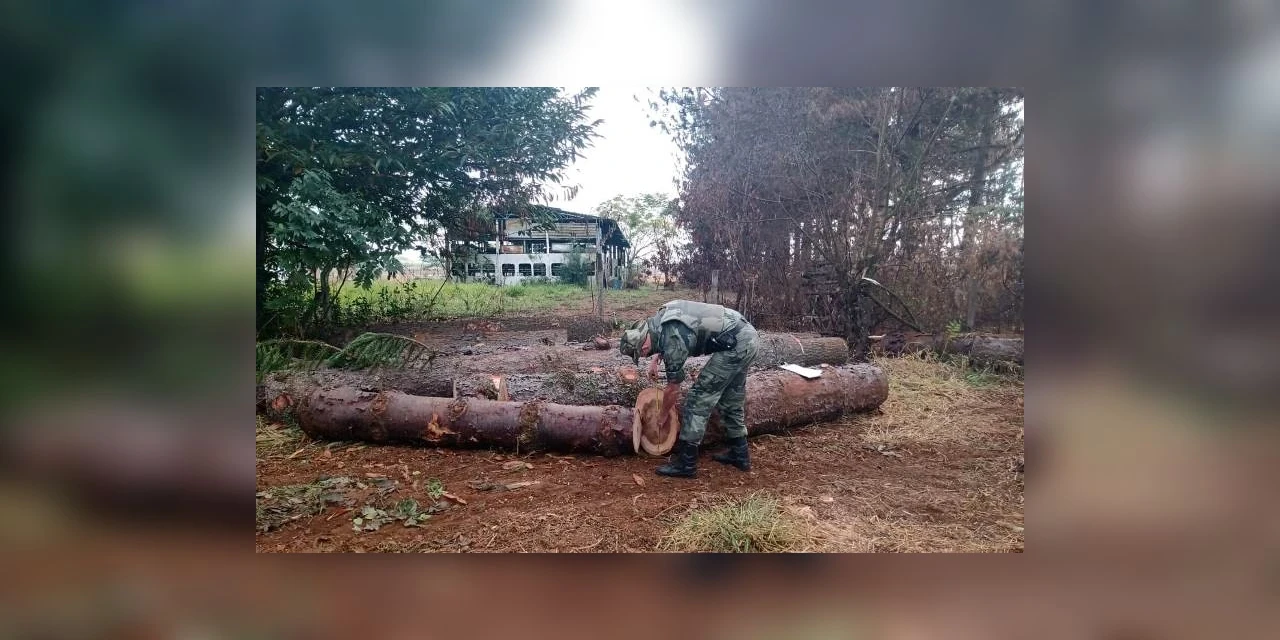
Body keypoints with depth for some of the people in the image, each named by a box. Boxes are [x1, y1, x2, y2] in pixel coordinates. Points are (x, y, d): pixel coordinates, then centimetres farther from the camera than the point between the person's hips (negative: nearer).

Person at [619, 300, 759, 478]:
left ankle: (687, 464, 1)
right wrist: (656, 359, 24)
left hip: (735, 345, -10)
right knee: (731, 400, 20)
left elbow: (673, 390, -6)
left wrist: (664, 415, 10)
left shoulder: (672, 344, -19)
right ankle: (740, 455, 30)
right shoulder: (660, 317, 6)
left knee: (698, 399, -4)